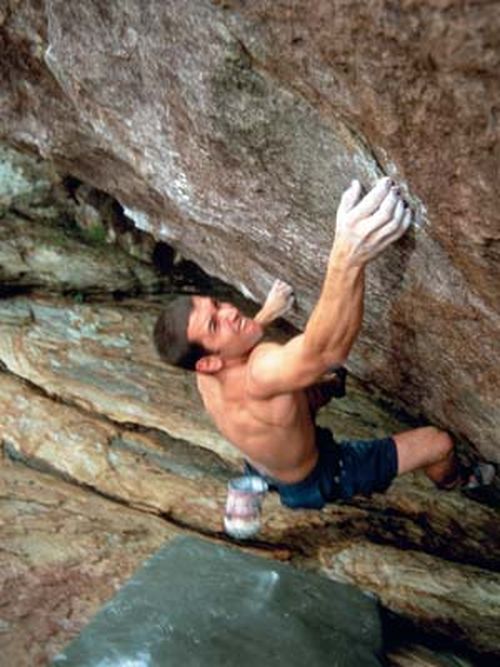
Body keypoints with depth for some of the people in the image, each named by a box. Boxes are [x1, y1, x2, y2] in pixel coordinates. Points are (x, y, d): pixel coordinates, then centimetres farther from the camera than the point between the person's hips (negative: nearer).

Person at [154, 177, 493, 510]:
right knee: (438, 443, 1)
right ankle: (454, 483, 37)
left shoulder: (209, 376, -19)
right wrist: (347, 260, -76)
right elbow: (328, 349, -64)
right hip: (315, 480, -7)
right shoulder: (259, 374, -46)